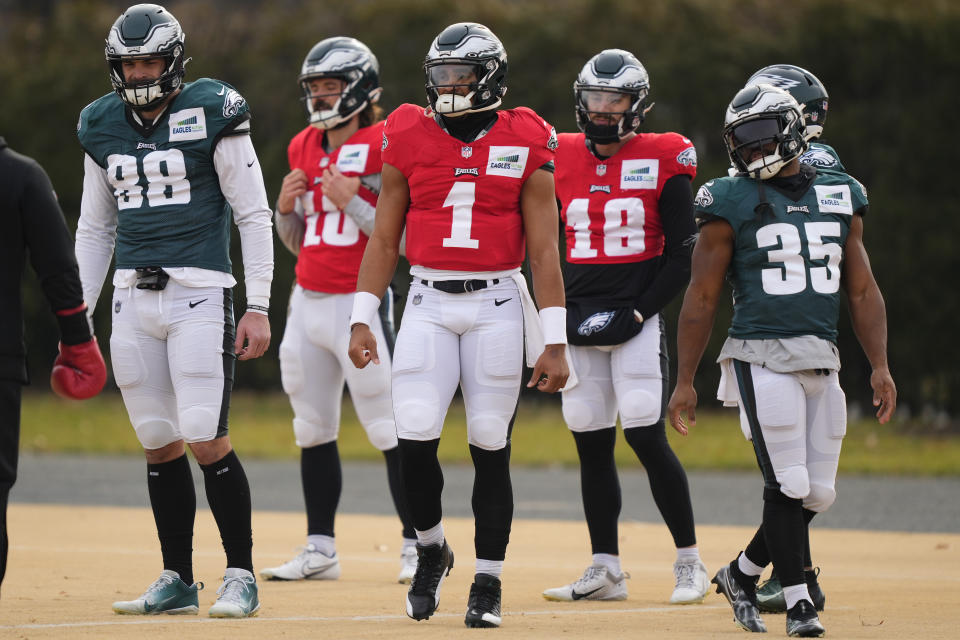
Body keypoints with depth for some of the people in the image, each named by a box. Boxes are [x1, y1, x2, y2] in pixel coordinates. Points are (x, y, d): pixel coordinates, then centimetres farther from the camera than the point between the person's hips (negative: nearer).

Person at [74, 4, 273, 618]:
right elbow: (95, 230, 20)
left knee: (207, 441, -10)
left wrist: (258, 307, -7)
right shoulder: (103, 128, 12)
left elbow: (255, 215, -2)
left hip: (199, 293, -5)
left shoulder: (211, 114, -4)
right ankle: (178, 581, 13)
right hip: (133, 299, 5)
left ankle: (241, 577, -1)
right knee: (160, 446, 5)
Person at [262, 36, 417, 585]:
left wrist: (351, 203, -19)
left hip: (358, 303, -7)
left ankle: (418, 544, -1)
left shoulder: (383, 149, -9)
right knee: (313, 430, 10)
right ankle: (320, 549, 15)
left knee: (388, 428, -6)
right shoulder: (306, 149, 13)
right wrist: (287, 206, 1)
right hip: (309, 302, 8)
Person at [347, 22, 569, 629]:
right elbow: (384, 240, 10)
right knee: (415, 437, -10)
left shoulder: (524, 147, -2)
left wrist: (554, 343, -6)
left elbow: (545, 253, -1)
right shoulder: (410, 140, 4)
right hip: (428, 305, 1)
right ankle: (431, 550, 16)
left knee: (491, 449, 1)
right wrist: (362, 318, 3)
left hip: (496, 306, -1)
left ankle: (488, 584, 12)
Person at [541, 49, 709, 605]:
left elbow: (683, 256, -4)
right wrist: (561, 314, 5)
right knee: (591, 444, 5)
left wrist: (637, 312, -11)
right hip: (580, 323, 5)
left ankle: (690, 561, 0)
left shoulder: (663, 163, -4)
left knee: (646, 436, -11)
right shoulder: (561, 159, 8)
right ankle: (606, 570, 10)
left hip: (636, 317, -5)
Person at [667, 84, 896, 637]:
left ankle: (742, 574, 22)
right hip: (763, 357, -5)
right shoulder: (731, 203, -1)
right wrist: (684, 380, -1)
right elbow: (702, 298, 1)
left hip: (823, 360, 5)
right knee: (789, 484, -11)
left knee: (819, 491, 4)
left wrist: (880, 364, 5)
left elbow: (863, 291, 15)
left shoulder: (840, 197, 11)